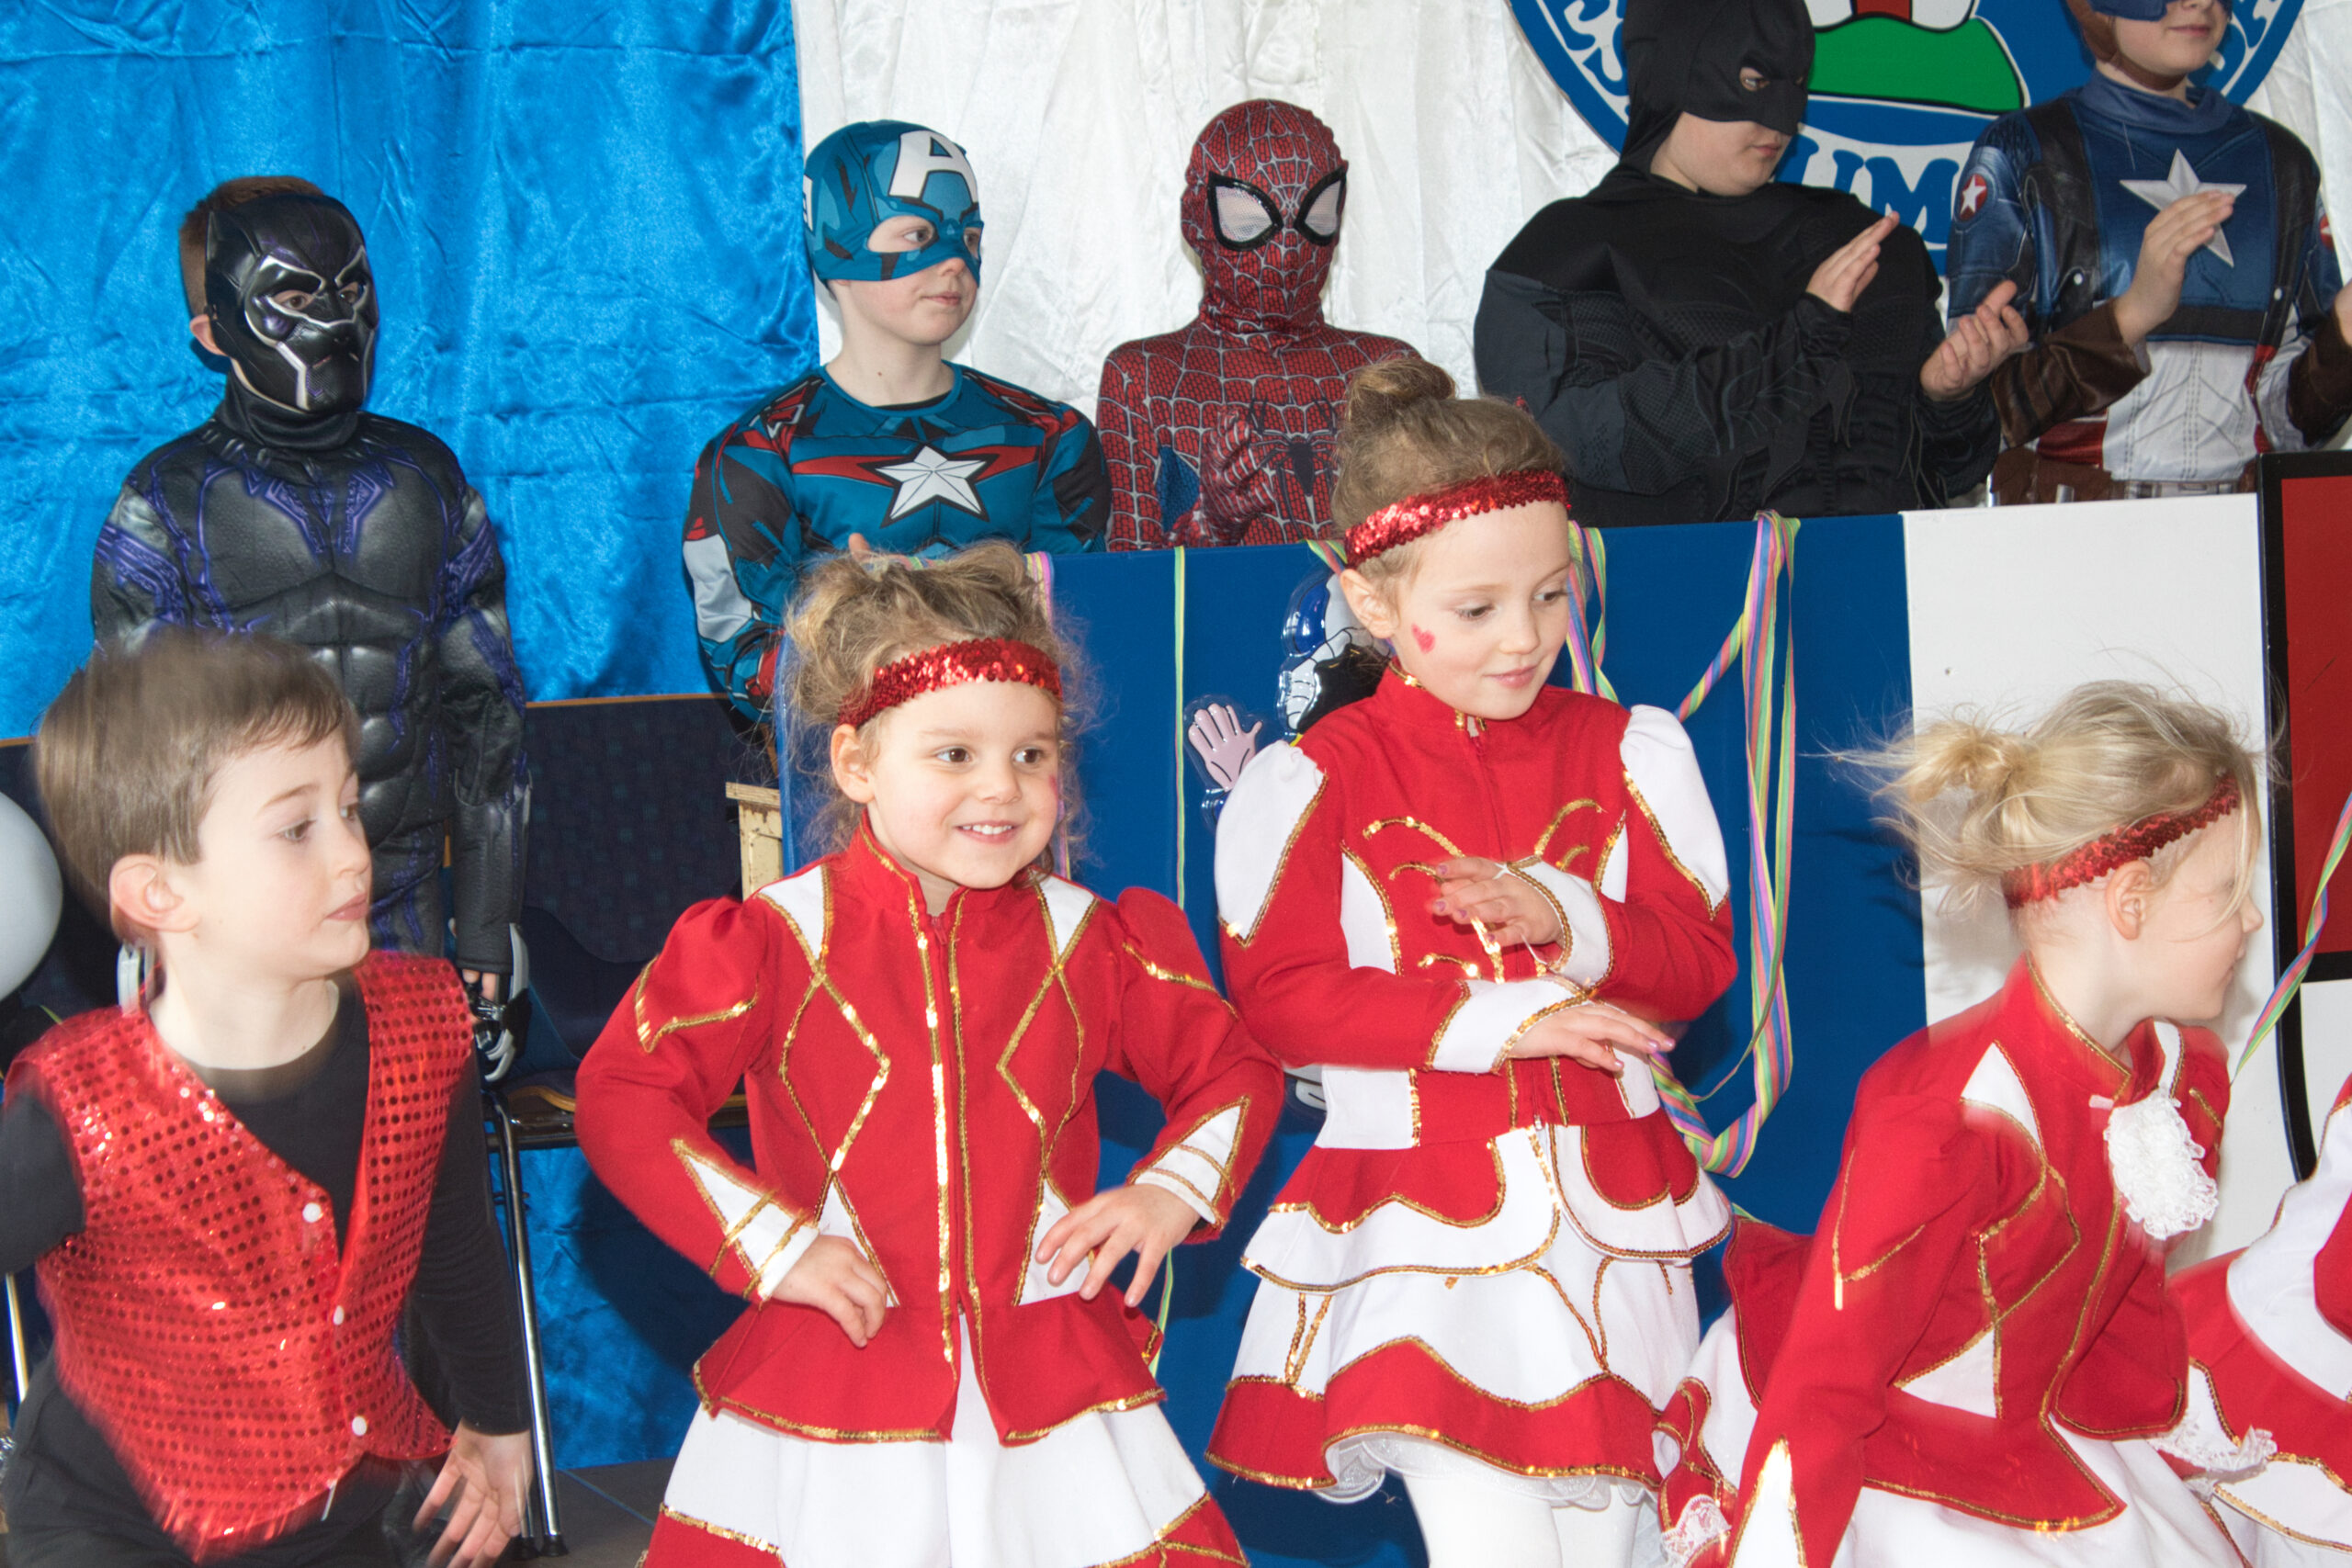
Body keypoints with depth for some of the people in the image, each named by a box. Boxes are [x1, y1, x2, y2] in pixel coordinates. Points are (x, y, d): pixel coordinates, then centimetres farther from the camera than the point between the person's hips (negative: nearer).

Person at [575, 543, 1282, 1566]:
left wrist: (1173, 1189, -2)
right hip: (822, 1394, -2)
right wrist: (770, 1246, -11)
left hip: (1052, 1395, 2)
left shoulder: (1088, 942, 3)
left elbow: (1235, 1068, 16)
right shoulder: (776, 939, -4)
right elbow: (622, 1096, -6)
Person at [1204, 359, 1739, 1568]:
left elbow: (1701, 956, 4)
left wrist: (1571, 924, -17)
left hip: (1605, 1200, 4)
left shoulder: (1625, 751, 5)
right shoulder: (1317, 780, -4)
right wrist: (1496, 1016, -16)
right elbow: (1279, 996, -10)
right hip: (1425, 1221, -3)